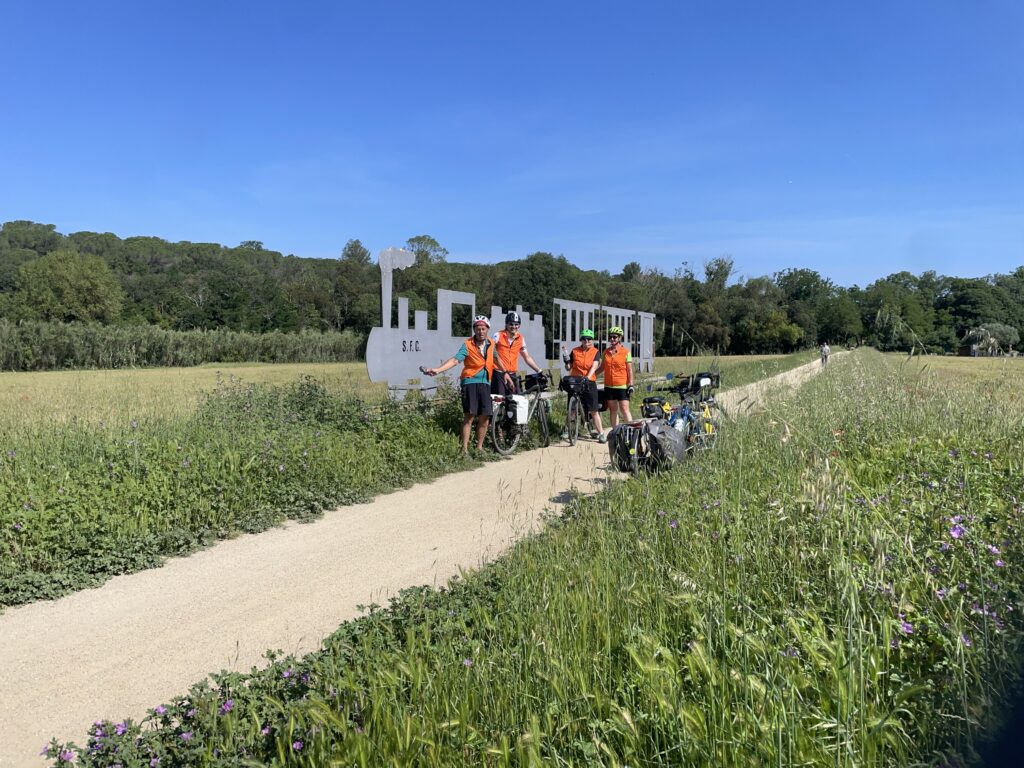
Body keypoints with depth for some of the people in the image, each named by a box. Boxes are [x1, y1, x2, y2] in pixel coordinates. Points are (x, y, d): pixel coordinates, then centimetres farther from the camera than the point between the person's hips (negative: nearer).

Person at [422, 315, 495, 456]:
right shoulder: (468, 345, -6)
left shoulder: (491, 344, 8)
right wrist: (437, 370, -30)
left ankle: (479, 447, 17)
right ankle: (465, 449, -6)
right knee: (469, 415, -10)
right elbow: (455, 360, -17)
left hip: (485, 383, 4)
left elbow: (496, 358, 27)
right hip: (470, 382, -4)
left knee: (485, 418, 2)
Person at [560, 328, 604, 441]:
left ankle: (600, 433, 2)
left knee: (594, 410, -2)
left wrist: (587, 378, -29)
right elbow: (568, 368, 6)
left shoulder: (595, 352, -1)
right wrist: (566, 360, -13)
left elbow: (593, 367, -14)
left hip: (589, 382, -1)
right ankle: (567, 430, 22)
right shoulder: (575, 351, 1)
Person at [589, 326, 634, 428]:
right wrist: (591, 375, 2)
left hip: (622, 386, -5)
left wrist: (630, 385, -9)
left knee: (624, 409, -9)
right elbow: (601, 368, 14)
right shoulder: (606, 352, 9)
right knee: (613, 410, 8)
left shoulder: (625, 352, -4)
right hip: (609, 386, 5)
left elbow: (629, 370, -4)